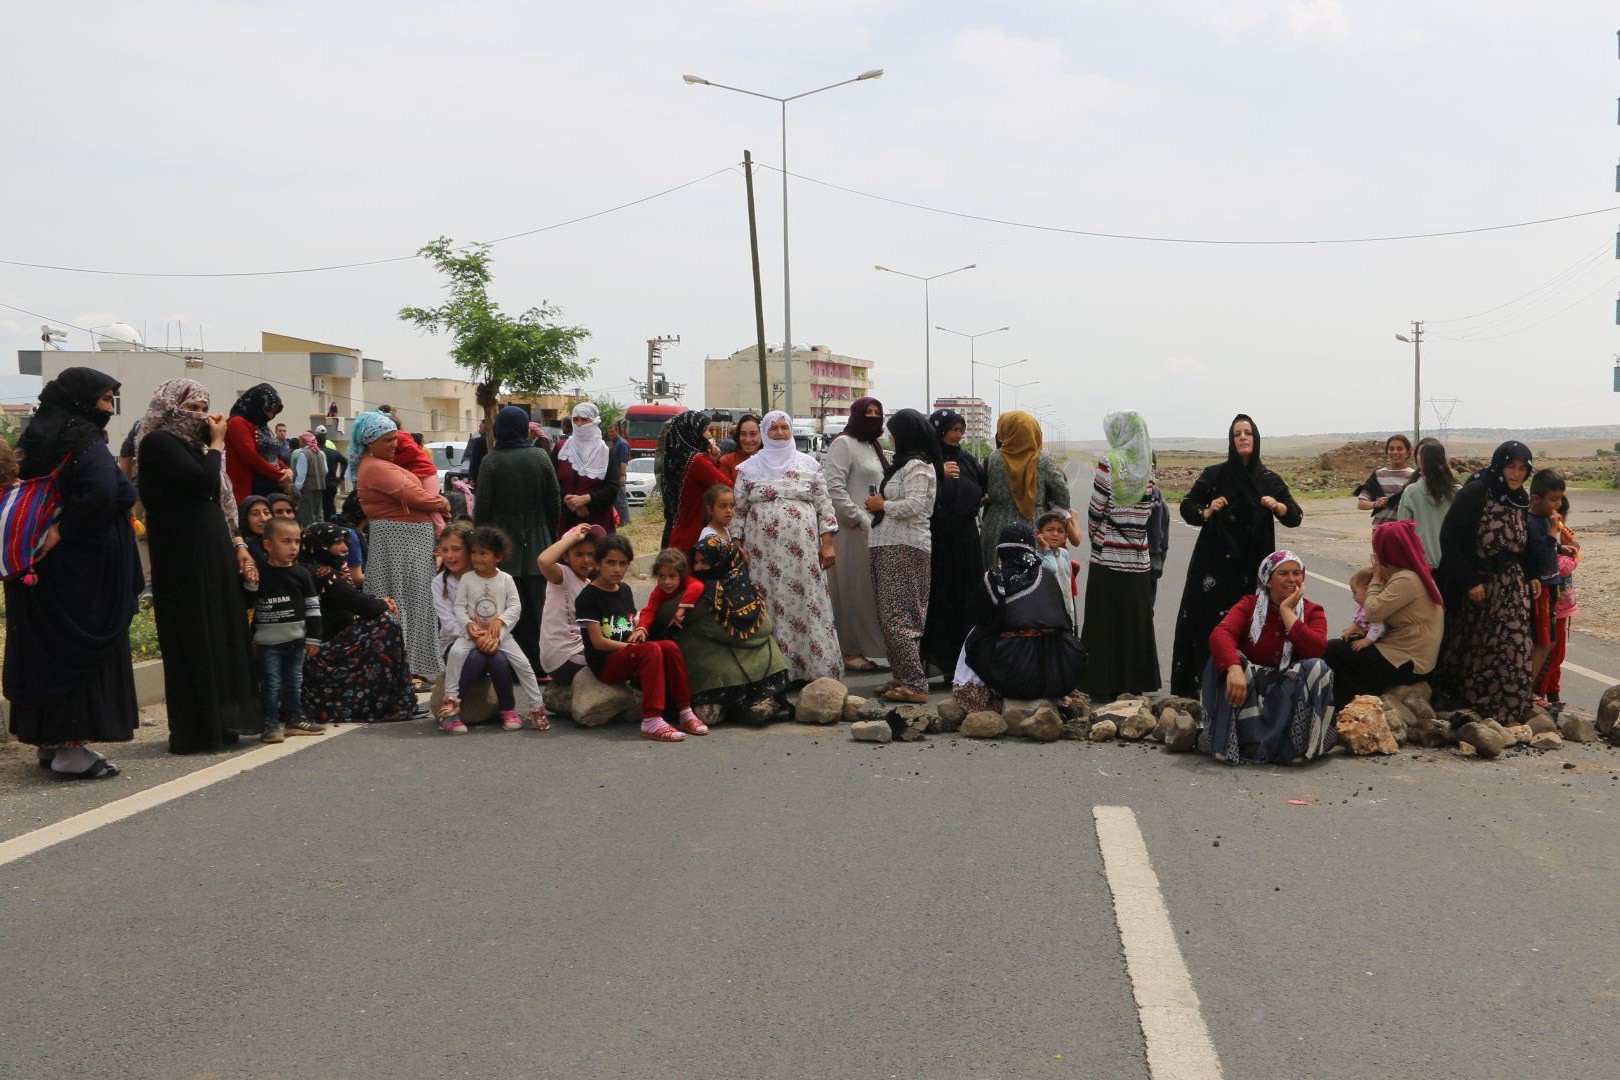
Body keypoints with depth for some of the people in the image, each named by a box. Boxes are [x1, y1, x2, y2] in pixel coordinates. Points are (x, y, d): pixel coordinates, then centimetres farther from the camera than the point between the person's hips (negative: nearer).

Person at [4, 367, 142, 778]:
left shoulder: (36, 441, 9)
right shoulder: (85, 445, -17)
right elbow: (103, 493, -34)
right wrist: (64, 531, -22)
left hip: (44, 570, 8)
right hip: (83, 573, -8)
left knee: (46, 648, 14)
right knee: (82, 648, -1)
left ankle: (48, 741, 23)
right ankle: (69, 749, 2)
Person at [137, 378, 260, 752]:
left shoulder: (191, 443, 19)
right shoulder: (159, 441, -8)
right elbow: (203, 482, -20)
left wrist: (237, 545, 13)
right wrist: (216, 443, -6)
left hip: (211, 553, 9)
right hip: (184, 556, -9)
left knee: (221, 635, 9)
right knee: (195, 640, -7)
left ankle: (218, 724, 16)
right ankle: (195, 731, -2)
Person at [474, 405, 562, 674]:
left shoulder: (491, 461, -7)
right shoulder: (540, 457, 0)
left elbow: (482, 508, -6)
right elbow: (555, 501, 4)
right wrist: (551, 537, 15)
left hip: (503, 546, -2)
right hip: (536, 546, 2)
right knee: (536, 605, 8)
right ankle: (538, 664, 11)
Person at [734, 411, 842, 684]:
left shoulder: (809, 465, 9)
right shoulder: (749, 468, 8)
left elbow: (824, 505, 8)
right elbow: (737, 509, 9)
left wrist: (827, 543, 1)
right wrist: (738, 547, 3)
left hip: (802, 550, 0)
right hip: (763, 551, 0)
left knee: (807, 605, -2)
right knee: (768, 607, 0)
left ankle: (815, 667, 4)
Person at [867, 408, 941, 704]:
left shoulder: (917, 466, -11)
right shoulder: (903, 463, 20)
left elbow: (914, 505, -21)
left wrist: (883, 505, -9)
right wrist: (877, 505, 10)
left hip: (904, 547, -10)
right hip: (889, 546, 10)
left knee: (897, 616, -12)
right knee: (890, 615, 12)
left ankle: (914, 685, -12)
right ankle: (902, 676, 18)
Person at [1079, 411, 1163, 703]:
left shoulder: (1109, 463, -10)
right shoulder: (1147, 468, 3)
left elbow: (1096, 508, -6)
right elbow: (1146, 511, 6)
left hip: (1107, 555, -4)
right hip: (1138, 557, 4)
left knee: (1105, 621, 3)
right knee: (1136, 620, 11)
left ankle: (1104, 685, 5)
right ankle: (1134, 681, 16)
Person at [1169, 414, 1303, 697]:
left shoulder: (1269, 480, 7)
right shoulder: (1214, 475, 2)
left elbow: (1296, 517, 4)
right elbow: (1187, 507, 6)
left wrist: (1277, 506, -16)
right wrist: (1208, 511, -13)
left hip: (1253, 566, 2)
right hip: (1215, 564, -1)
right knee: (1210, 622, -6)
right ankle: (1197, 690, -2)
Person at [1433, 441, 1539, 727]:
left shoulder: (1521, 499, 5)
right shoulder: (1475, 493, -15)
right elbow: (1449, 538, -17)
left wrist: (1530, 575, 4)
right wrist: (1469, 581, -18)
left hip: (1511, 588, 5)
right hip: (1475, 588, -5)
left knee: (1512, 649, -2)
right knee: (1472, 649, 7)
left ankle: (1508, 713, 5)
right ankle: (1466, 706, 22)